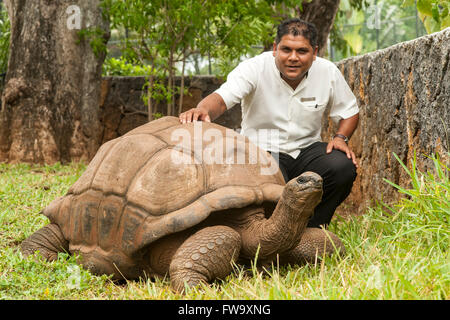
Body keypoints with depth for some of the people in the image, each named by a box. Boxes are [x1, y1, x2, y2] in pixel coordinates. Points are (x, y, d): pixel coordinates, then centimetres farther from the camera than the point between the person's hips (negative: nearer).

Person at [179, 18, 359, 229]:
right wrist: (204, 109, -54)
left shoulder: (329, 73, -4)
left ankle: (312, 229, -3)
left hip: (306, 148, 4)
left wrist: (340, 138, -10)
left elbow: (349, 112, 11)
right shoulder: (254, 69, -15)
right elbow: (221, 98, -30)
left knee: (344, 166, -25)